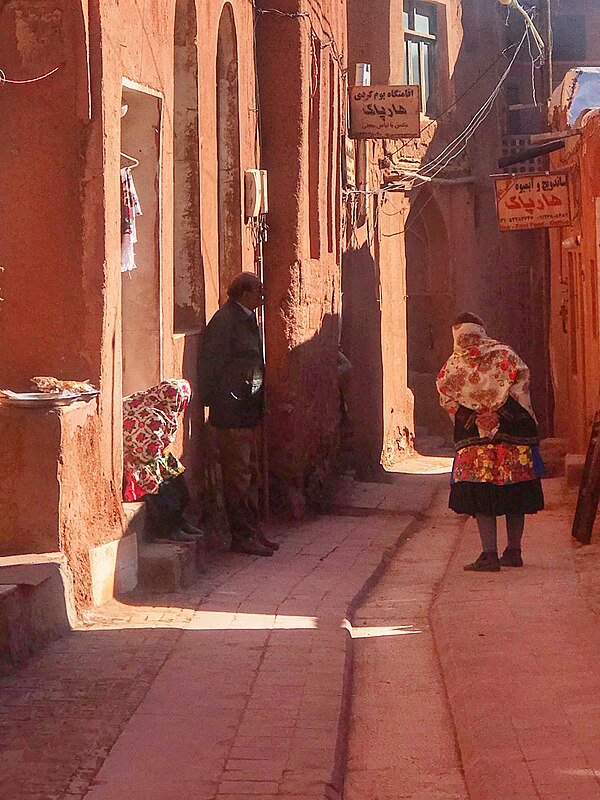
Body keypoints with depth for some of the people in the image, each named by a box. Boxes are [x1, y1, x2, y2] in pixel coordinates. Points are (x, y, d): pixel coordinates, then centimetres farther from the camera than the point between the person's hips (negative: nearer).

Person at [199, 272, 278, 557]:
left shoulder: (248, 319, 16)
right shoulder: (224, 321, -14)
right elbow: (211, 367, -16)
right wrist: (214, 403, -15)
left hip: (250, 413, 10)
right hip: (232, 415, -10)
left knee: (251, 474, 14)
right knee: (238, 475, -5)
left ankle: (253, 531, 21)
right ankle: (242, 536, 0)